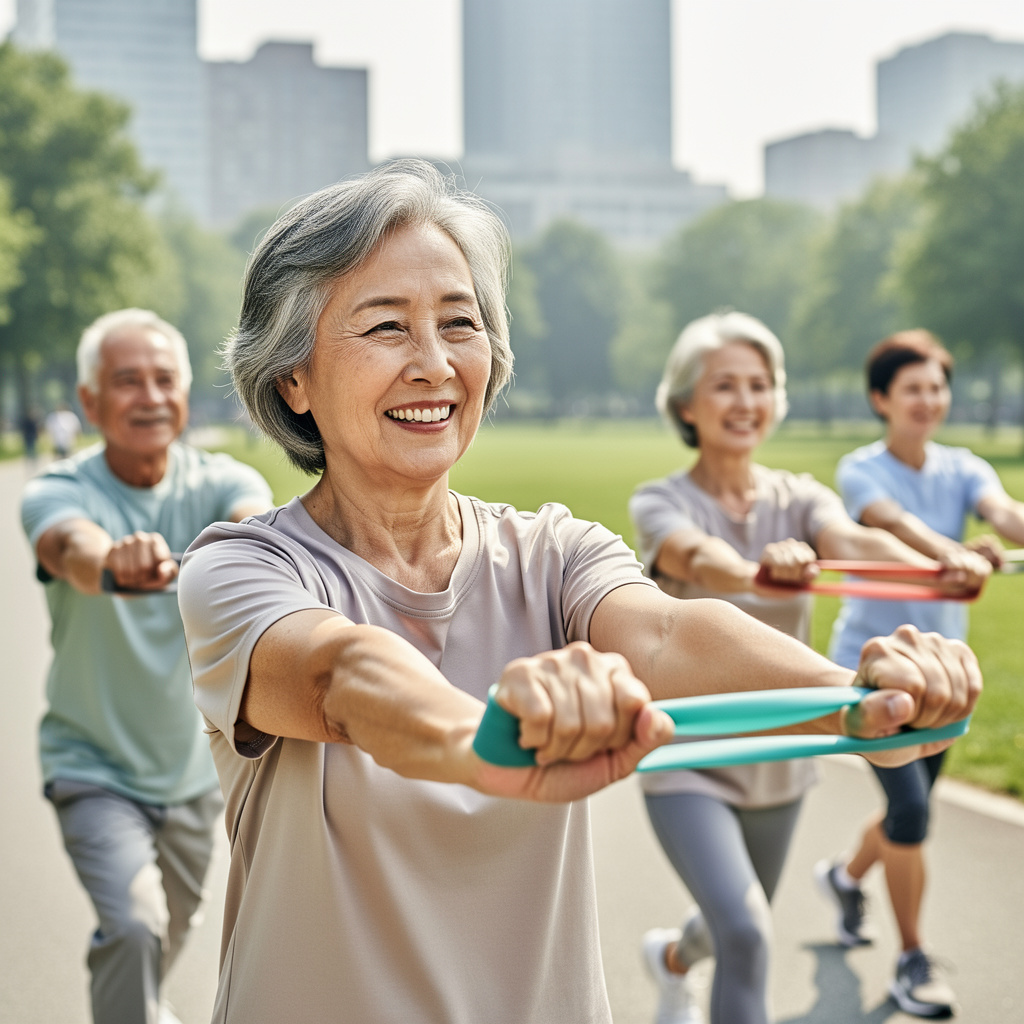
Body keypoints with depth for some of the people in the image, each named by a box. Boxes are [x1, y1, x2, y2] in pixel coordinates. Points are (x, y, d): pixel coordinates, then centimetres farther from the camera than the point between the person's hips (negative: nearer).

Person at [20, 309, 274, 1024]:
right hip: (94, 768, -3)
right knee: (134, 924, -25)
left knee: (167, 936, 22)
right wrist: (115, 559, -65)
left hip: (193, 769, 3)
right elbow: (70, 545, -41)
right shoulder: (59, 490, -18)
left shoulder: (219, 481, -11)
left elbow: (254, 519, -34)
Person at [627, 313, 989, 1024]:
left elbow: (853, 541, -26)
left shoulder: (800, 499, -3)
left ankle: (671, 956, 58)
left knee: (740, 924, 24)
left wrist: (937, 569, -48)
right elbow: (697, 555, -36)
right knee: (745, 935, -23)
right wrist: (756, 572, -60)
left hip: (778, 759, 4)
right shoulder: (661, 502, -12)